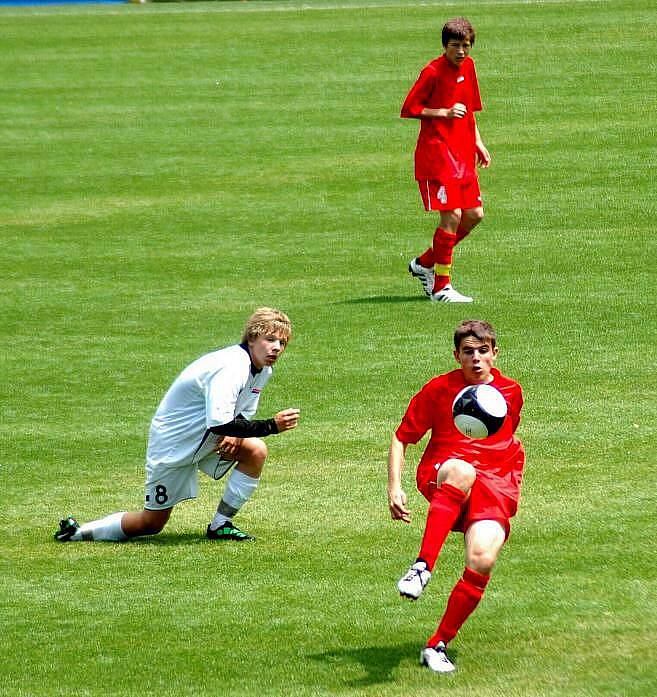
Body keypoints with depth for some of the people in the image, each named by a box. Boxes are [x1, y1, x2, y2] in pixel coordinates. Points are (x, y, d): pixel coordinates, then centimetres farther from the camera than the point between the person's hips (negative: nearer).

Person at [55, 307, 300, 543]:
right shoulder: (229, 367, -30)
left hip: (204, 439, 8)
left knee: (256, 451, -15)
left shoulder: (263, 370, 0)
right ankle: (77, 532, 17)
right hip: (172, 442, -8)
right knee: (153, 522, 0)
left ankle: (221, 524, -4)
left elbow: (243, 416, 11)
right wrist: (272, 426, -38)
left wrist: (235, 435, -13)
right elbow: (219, 424, -39)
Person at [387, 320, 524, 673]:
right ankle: (422, 567, -50)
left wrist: (513, 485, 23)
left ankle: (438, 646, -9)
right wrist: (394, 488, -3)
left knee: (482, 559, -25)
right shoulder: (438, 389, 4)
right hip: (441, 479, -3)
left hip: (494, 486, 3)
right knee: (461, 470, -43)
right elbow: (401, 438, 8)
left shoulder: (510, 392, 11)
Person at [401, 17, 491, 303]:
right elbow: (408, 110, -12)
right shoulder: (433, 72, -13)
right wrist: (445, 113, -19)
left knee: (474, 214, 7)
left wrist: (477, 142, 17)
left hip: (463, 154, 8)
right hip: (436, 154, -8)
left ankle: (424, 264, 22)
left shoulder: (468, 66, 10)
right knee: (452, 216, -12)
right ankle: (441, 287, -4)